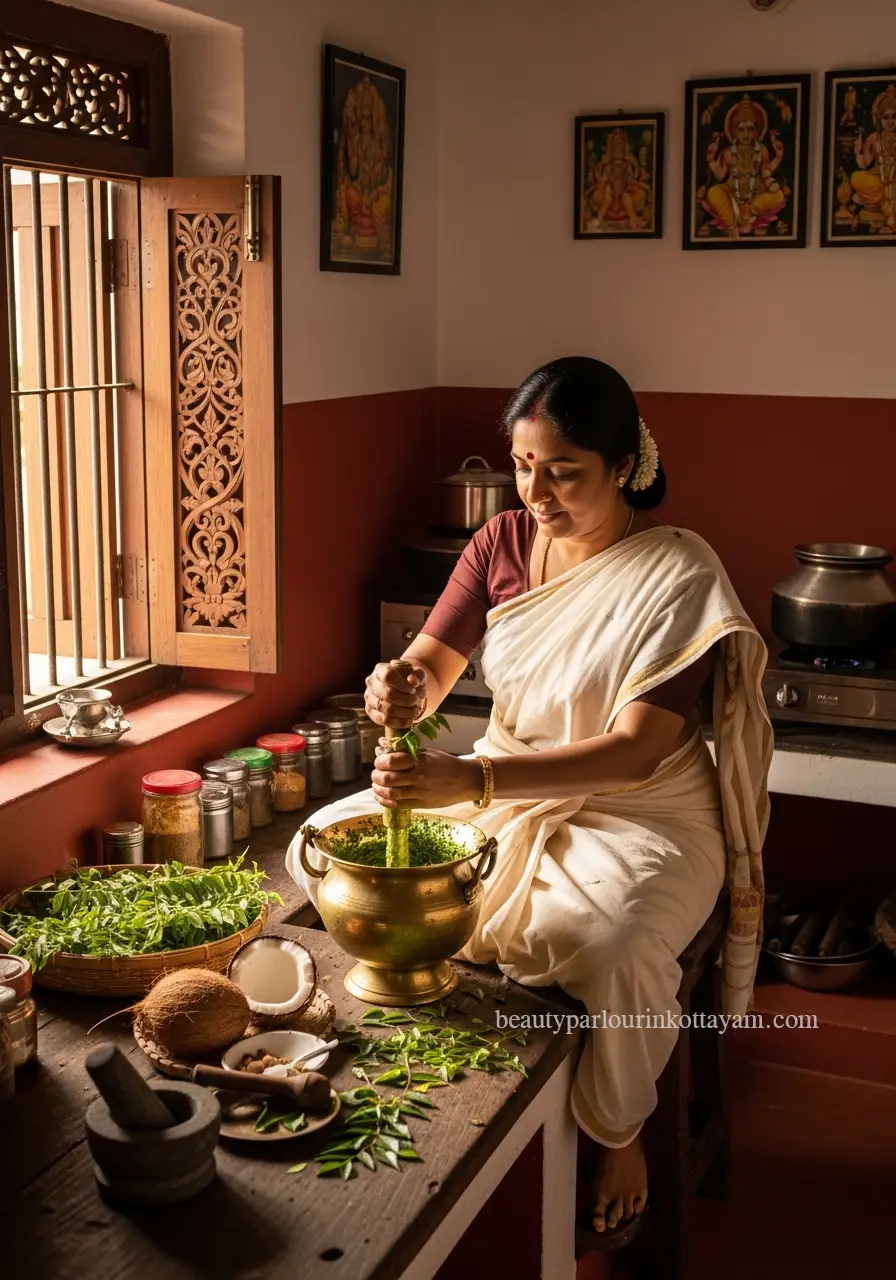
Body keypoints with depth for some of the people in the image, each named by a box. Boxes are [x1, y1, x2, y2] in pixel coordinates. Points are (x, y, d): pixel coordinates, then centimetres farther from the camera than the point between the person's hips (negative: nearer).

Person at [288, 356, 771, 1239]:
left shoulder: (678, 575, -18)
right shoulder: (502, 544, -1)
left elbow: (635, 751, -25)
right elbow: (430, 666, -4)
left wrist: (473, 781, -37)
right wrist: (403, 688, -31)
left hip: (637, 808, -5)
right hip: (502, 787, 6)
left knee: (615, 948, -36)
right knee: (325, 845, -7)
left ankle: (617, 1133, -2)